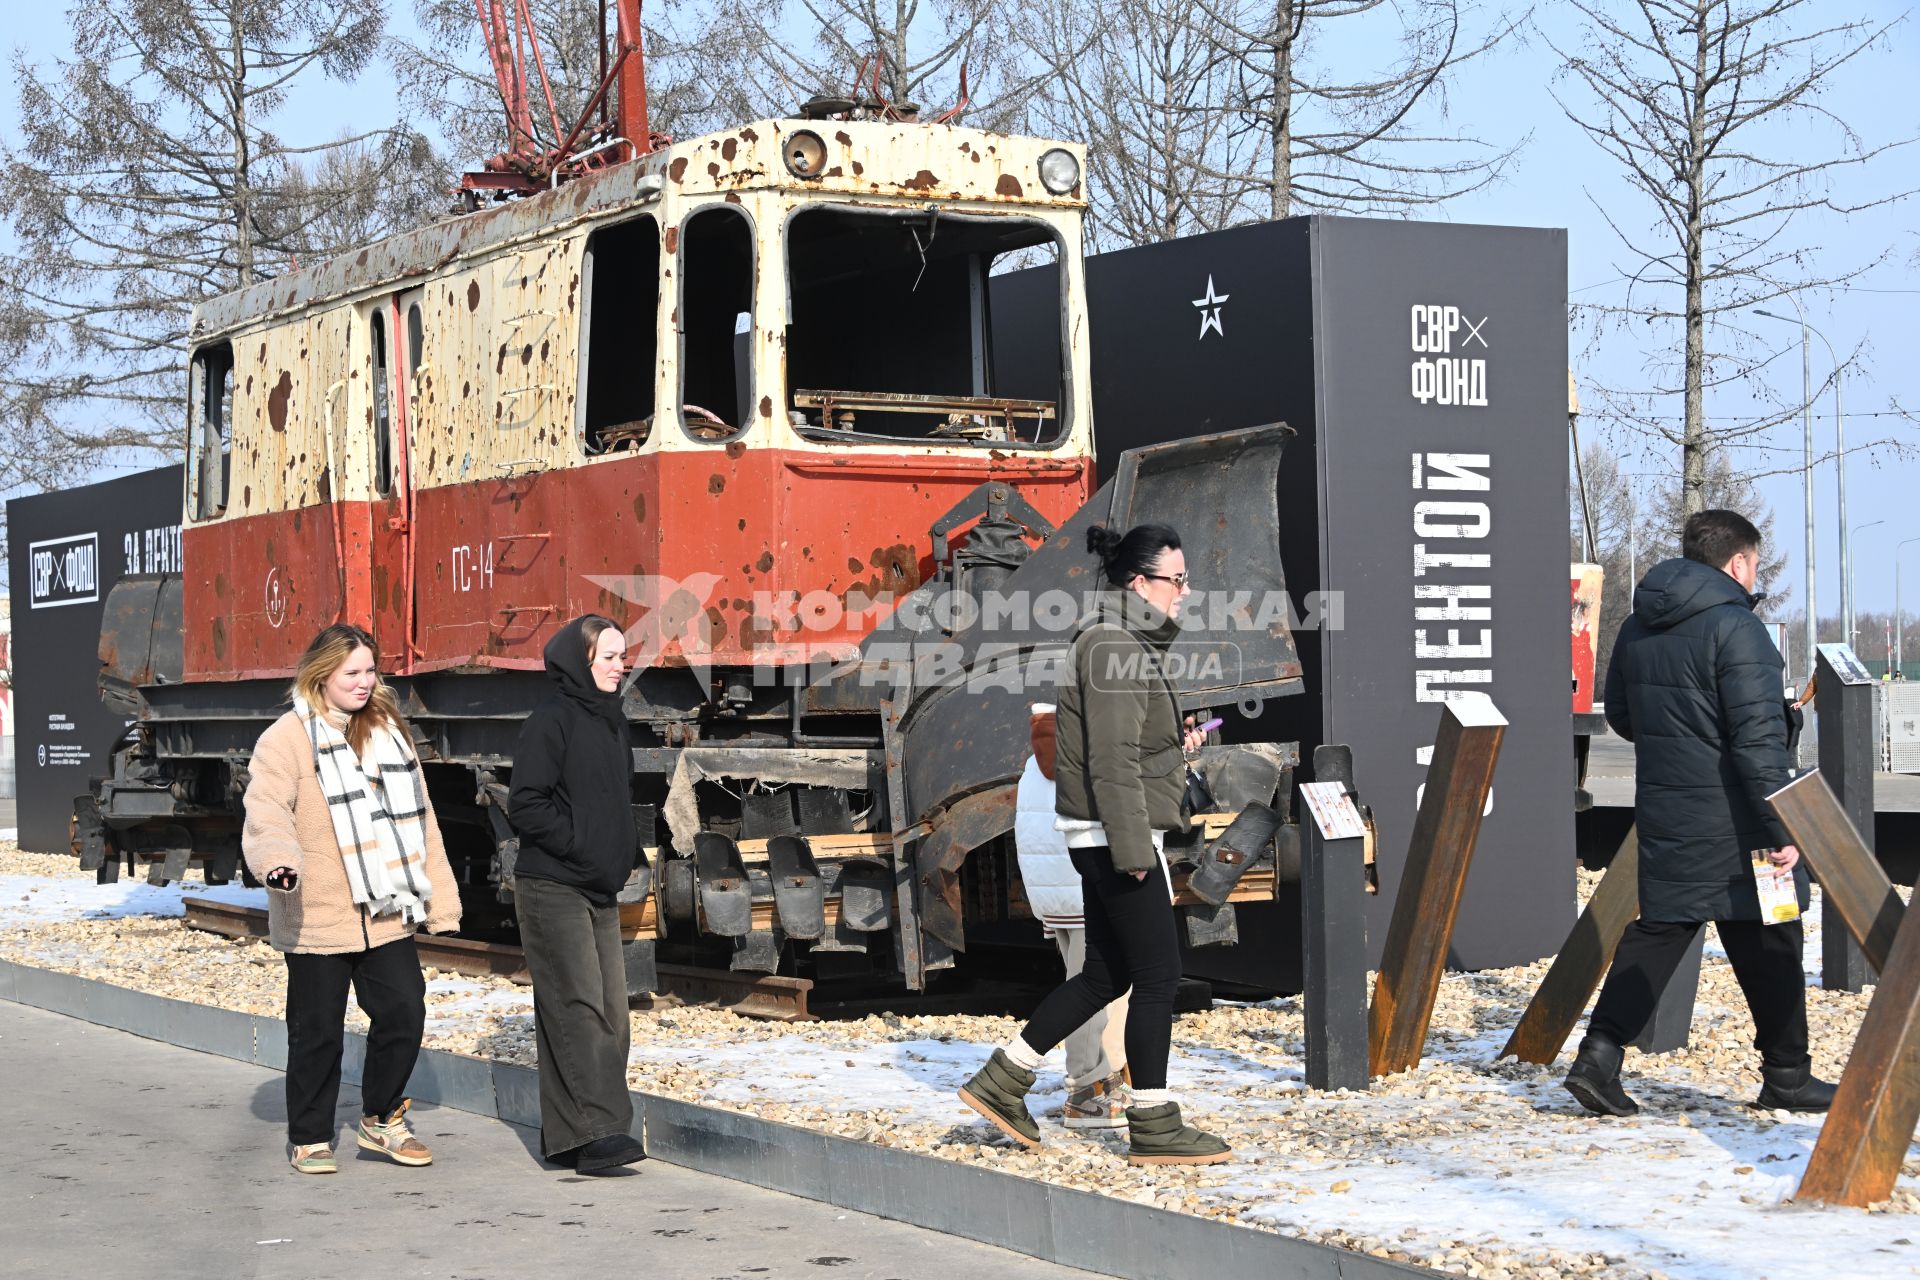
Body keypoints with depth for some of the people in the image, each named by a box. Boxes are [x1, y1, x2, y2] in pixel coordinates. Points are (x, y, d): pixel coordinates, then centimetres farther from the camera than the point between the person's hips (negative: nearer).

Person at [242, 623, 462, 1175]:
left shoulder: (388, 730, 13)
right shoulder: (287, 739, -6)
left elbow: (417, 816, 16)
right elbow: (267, 812, -18)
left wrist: (437, 894, 13)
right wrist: (277, 861, -39)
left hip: (386, 916, 5)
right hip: (317, 919, -5)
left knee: (404, 1013, 0)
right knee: (318, 1033, 3)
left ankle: (382, 1118, 20)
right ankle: (310, 1138, 19)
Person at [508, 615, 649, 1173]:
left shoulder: (612, 721, 15)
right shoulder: (551, 721, -10)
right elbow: (526, 805, -15)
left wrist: (618, 859, 11)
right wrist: (580, 847, -16)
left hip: (600, 892, 9)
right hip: (552, 890, -9)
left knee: (610, 1011, 6)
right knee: (579, 1008, -15)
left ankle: (565, 1135, 12)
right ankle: (595, 1132, -20)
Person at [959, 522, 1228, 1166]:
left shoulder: (1123, 643, 17)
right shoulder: (1116, 648, -16)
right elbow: (1113, 760, -22)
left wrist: (1176, 746, 11)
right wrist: (1134, 851, -23)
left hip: (1104, 838, 11)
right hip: (1119, 832, -11)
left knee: (1106, 973, 14)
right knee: (1158, 974, -4)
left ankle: (1001, 1081, 18)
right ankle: (1153, 1126, 4)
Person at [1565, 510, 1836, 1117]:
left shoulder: (1637, 628, 9)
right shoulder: (1735, 628, -15)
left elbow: (1620, 715, 19)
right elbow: (1759, 738, -20)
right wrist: (1782, 826, -18)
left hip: (1664, 816, 7)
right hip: (1731, 823, -7)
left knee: (1656, 931, 11)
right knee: (1767, 942, 6)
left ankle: (1599, 1055, -1)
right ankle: (1786, 1075, 14)